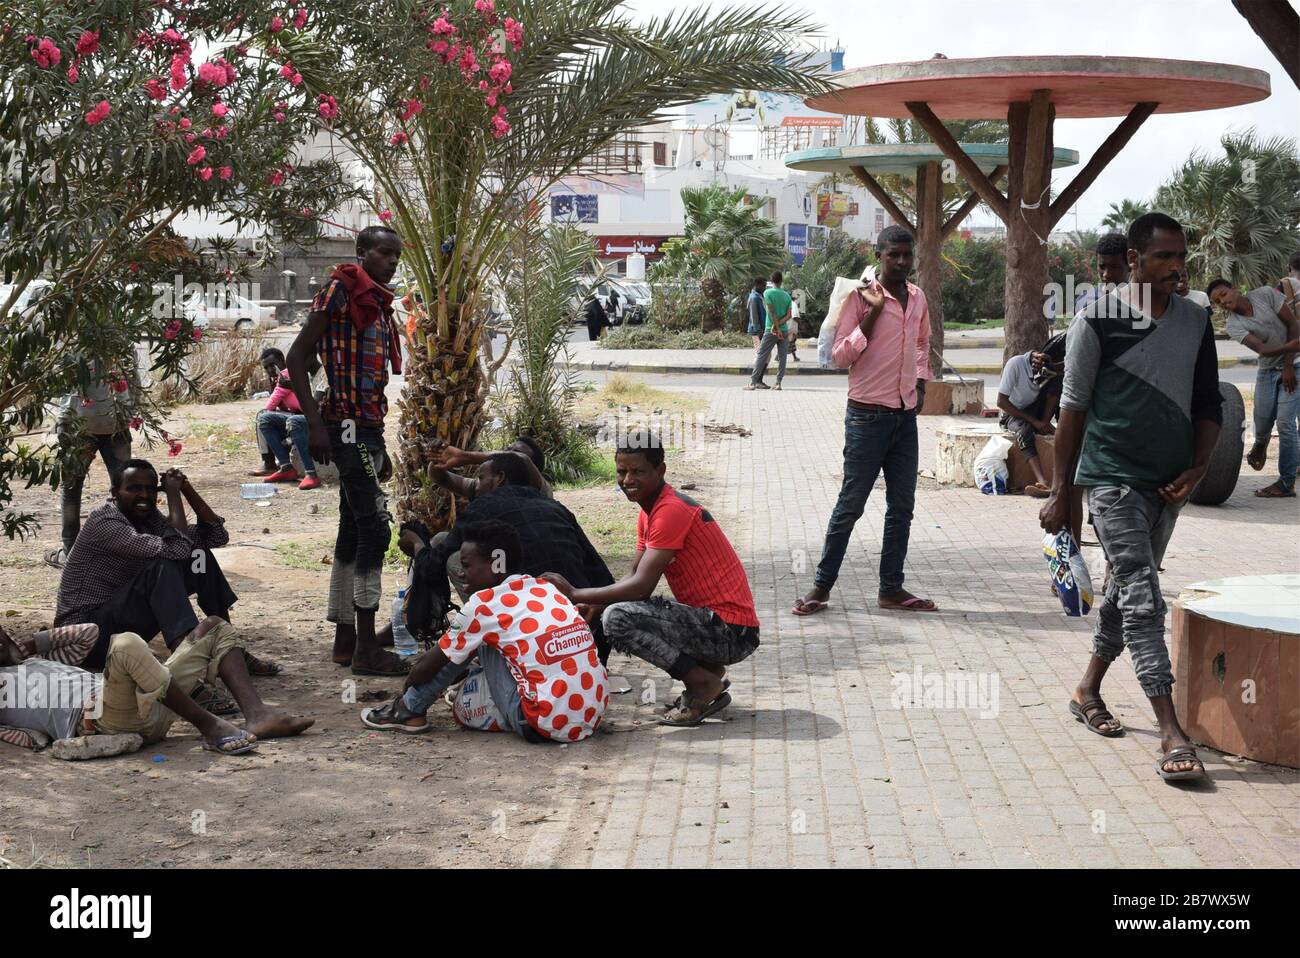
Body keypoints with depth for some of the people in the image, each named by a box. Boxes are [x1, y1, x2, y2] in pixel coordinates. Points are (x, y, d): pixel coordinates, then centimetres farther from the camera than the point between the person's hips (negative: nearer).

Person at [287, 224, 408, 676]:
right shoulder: (339, 292, -8)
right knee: (374, 527, -12)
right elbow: (296, 357, -12)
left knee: (353, 532, 11)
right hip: (347, 426, -9)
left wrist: (379, 447, 22)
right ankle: (366, 647, -9)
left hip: (366, 427, 9)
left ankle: (346, 638, 18)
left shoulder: (378, 305, 18)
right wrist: (315, 423, -19)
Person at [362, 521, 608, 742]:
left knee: (479, 640, 9)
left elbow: (428, 666, 8)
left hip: (545, 726, -7)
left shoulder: (485, 603, -4)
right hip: (592, 718, 7)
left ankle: (410, 710, 19)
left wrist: (408, 686, 31)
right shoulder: (548, 589, 15)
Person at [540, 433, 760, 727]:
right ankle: (707, 671, 11)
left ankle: (704, 684, -8)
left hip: (733, 633, -10)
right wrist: (591, 607, -1)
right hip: (710, 619, 10)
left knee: (617, 618, -21)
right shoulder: (649, 510, 14)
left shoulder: (671, 510, -18)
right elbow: (635, 576, 15)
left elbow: (641, 585, -21)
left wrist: (576, 594, -13)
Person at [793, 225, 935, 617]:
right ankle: (822, 586, 6)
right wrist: (872, 314, -19)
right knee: (851, 503, -3)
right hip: (868, 415, -6)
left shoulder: (917, 298, 10)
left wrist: (921, 383, 15)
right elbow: (840, 355, -13)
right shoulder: (861, 297, -9)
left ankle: (892, 588, 16)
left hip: (905, 415, 6)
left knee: (902, 506, 8)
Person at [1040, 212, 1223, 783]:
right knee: (1141, 597, -12)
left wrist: (1197, 468, -3)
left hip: (1169, 482, 6)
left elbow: (1208, 407, 13)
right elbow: (1074, 407, -4)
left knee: (1127, 588, 16)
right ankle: (1171, 734, -16)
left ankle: (1088, 690, 34)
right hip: (1113, 478, -6)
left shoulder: (1196, 322, 7)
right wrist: (1060, 492, -3)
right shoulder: (1099, 320, -8)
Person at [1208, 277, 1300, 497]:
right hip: (1268, 369, 3)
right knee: (1262, 419, 1)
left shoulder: (1265, 294, -11)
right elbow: (1262, 350, -23)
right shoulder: (1234, 326, -10)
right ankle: (1260, 447, 41)